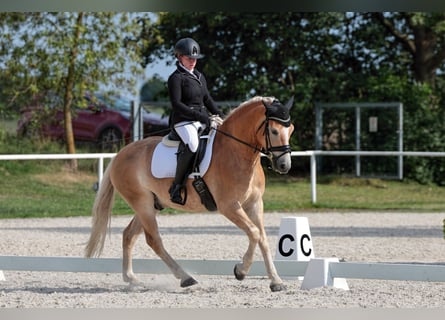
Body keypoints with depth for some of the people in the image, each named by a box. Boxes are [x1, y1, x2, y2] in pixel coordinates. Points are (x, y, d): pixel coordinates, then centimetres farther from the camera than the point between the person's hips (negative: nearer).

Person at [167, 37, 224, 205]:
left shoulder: (200, 77, 20)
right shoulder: (176, 78, -4)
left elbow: (207, 99, 23)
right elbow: (176, 104, -13)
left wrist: (220, 115, 6)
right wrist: (198, 115, -21)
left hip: (202, 120, 8)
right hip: (183, 121, -8)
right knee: (192, 145, -36)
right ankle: (176, 186, -29)